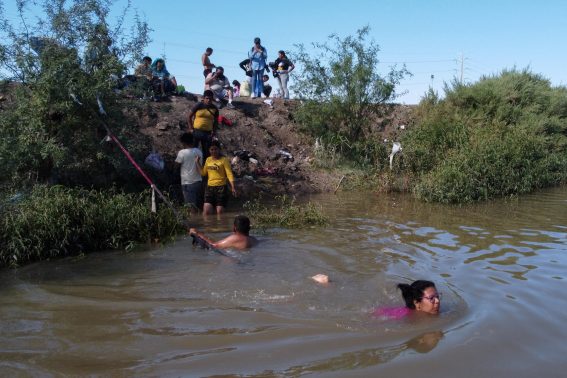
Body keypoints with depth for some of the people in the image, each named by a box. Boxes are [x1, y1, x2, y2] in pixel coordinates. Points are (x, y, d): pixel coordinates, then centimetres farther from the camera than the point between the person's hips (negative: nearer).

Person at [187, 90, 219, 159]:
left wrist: (213, 132, 2)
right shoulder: (198, 105, -5)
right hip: (196, 131, -2)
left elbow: (216, 121, 12)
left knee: (206, 152, 7)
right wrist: (191, 128, -5)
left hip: (207, 133, 2)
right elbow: (189, 117, 1)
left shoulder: (214, 108, 3)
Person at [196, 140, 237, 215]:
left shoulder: (224, 160, -6)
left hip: (221, 187, -5)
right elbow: (203, 172, 20)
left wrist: (233, 187, -23)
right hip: (209, 187, 5)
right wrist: (198, 163, 8)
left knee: (220, 211, -3)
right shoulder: (208, 159, 12)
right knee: (206, 211, -4)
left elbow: (229, 174, -12)